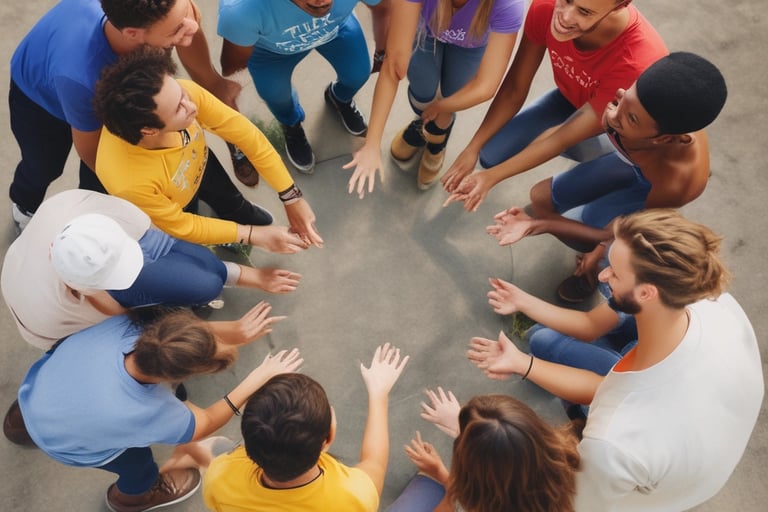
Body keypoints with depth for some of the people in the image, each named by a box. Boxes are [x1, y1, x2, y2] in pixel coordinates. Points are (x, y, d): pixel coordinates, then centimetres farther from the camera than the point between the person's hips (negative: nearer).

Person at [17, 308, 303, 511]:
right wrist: (259, 378, -26)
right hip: (59, 443, -4)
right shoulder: (149, 414, -42)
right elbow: (205, 423, -21)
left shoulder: (123, 327, -37)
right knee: (137, 460, 20)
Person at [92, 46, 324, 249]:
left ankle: (241, 213, 55)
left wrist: (291, 197, -27)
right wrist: (253, 235, -21)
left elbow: (248, 136, -27)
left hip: (198, 163, 3)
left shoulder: (182, 93, -39)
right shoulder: (130, 182, -46)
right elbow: (179, 225, -27)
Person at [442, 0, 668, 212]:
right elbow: (514, 90, -18)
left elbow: (564, 138, -33)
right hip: (571, 97, 4)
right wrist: (472, 148, -21)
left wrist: (492, 176, -32)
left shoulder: (639, 62, -42)